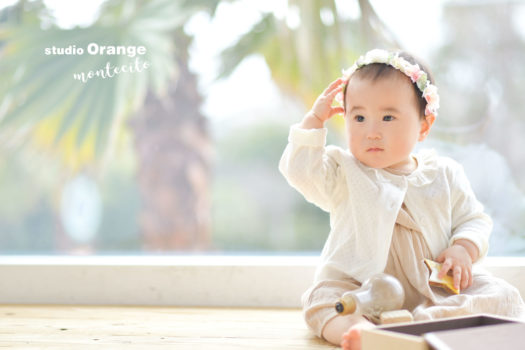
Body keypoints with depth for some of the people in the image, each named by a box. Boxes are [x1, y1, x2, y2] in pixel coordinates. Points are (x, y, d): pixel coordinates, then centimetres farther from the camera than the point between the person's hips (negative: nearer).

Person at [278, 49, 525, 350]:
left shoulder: (444, 175, 8)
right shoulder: (343, 172, 6)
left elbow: (474, 220, 13)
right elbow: (301, 170, -9)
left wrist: (463, 249, -8)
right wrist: (315, 120, -4)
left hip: (434, 289, 2)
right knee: (322, 297, -28)